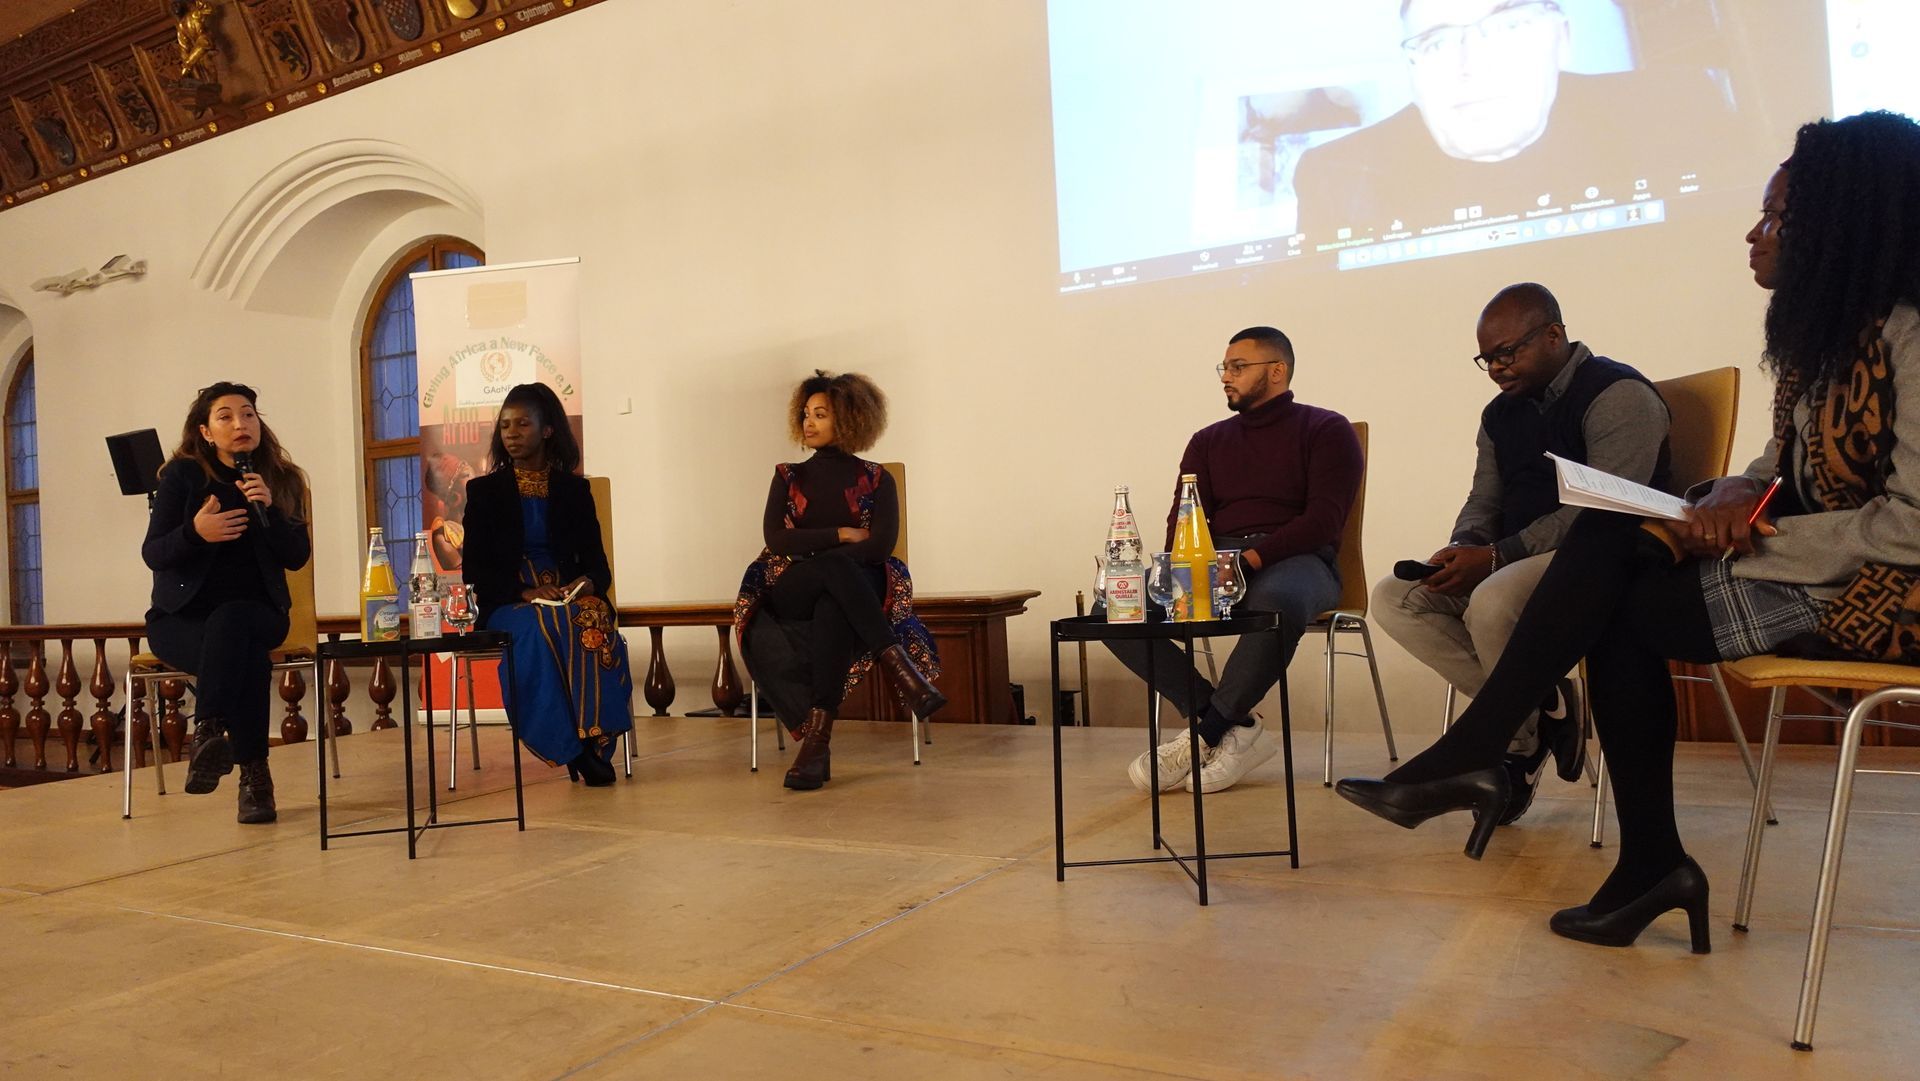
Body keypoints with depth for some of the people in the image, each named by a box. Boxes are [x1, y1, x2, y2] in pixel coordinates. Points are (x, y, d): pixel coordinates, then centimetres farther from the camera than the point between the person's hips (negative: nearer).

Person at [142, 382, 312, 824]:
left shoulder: (282, 480, 6)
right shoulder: (183, 475, 2)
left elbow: (297, 558, -2)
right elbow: (152, 553, -3)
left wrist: (269, 510, -19)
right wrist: (194, 532, -23)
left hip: (255, 611, 1)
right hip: (181, 616, -1)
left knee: (230, 621, -36)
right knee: (247, 659, -33)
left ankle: (207, 734, -40)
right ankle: (254, 775, -34)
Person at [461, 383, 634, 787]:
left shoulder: (573, 489, 16)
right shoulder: (485, 491, 12)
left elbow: (596, 561, 11)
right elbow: (473, 568, 4)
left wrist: (588, 583, -14)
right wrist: (524, 592, -14)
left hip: (569, 596, 1)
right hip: (508, 602, -1)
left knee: (594, 623, -35)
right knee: (538, 631, -36)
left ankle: (593, 741, -33)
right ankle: (572, 750, -31)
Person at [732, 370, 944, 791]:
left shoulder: (876, 480, 12)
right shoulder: (789, 477, 18)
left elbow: (882, 545, -5)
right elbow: (775, 538, 1)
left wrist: (813, 546, -15)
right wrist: (841, 535, -7)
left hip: (857, 592, -1)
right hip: (792, 595, 1)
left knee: (831, 611, -40)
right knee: (836, 566, -37)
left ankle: (817, 739, -47)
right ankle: (902, 670, -44)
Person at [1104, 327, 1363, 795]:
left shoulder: (1326, 431, 8)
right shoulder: (1208, 441, 23)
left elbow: (1324, 518, -6)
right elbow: (1182, 519, 11)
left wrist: (1254, 557, -21)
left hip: (1293, 560, -4)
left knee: (1277, 602, -42)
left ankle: (1205, 734, -23)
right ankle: (1235, 727, -21)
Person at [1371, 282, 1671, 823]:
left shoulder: (1619, 395, -10)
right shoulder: (1501, 414, 16)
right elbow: (1484, 501, 16)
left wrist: (1495, 557, -24)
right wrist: (1462, 549, -9)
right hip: (1515, 564, 8)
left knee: (1493, 603, -36)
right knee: (1394, 598, -10)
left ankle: (1521, 741, -7)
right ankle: (1539, 709, -11)